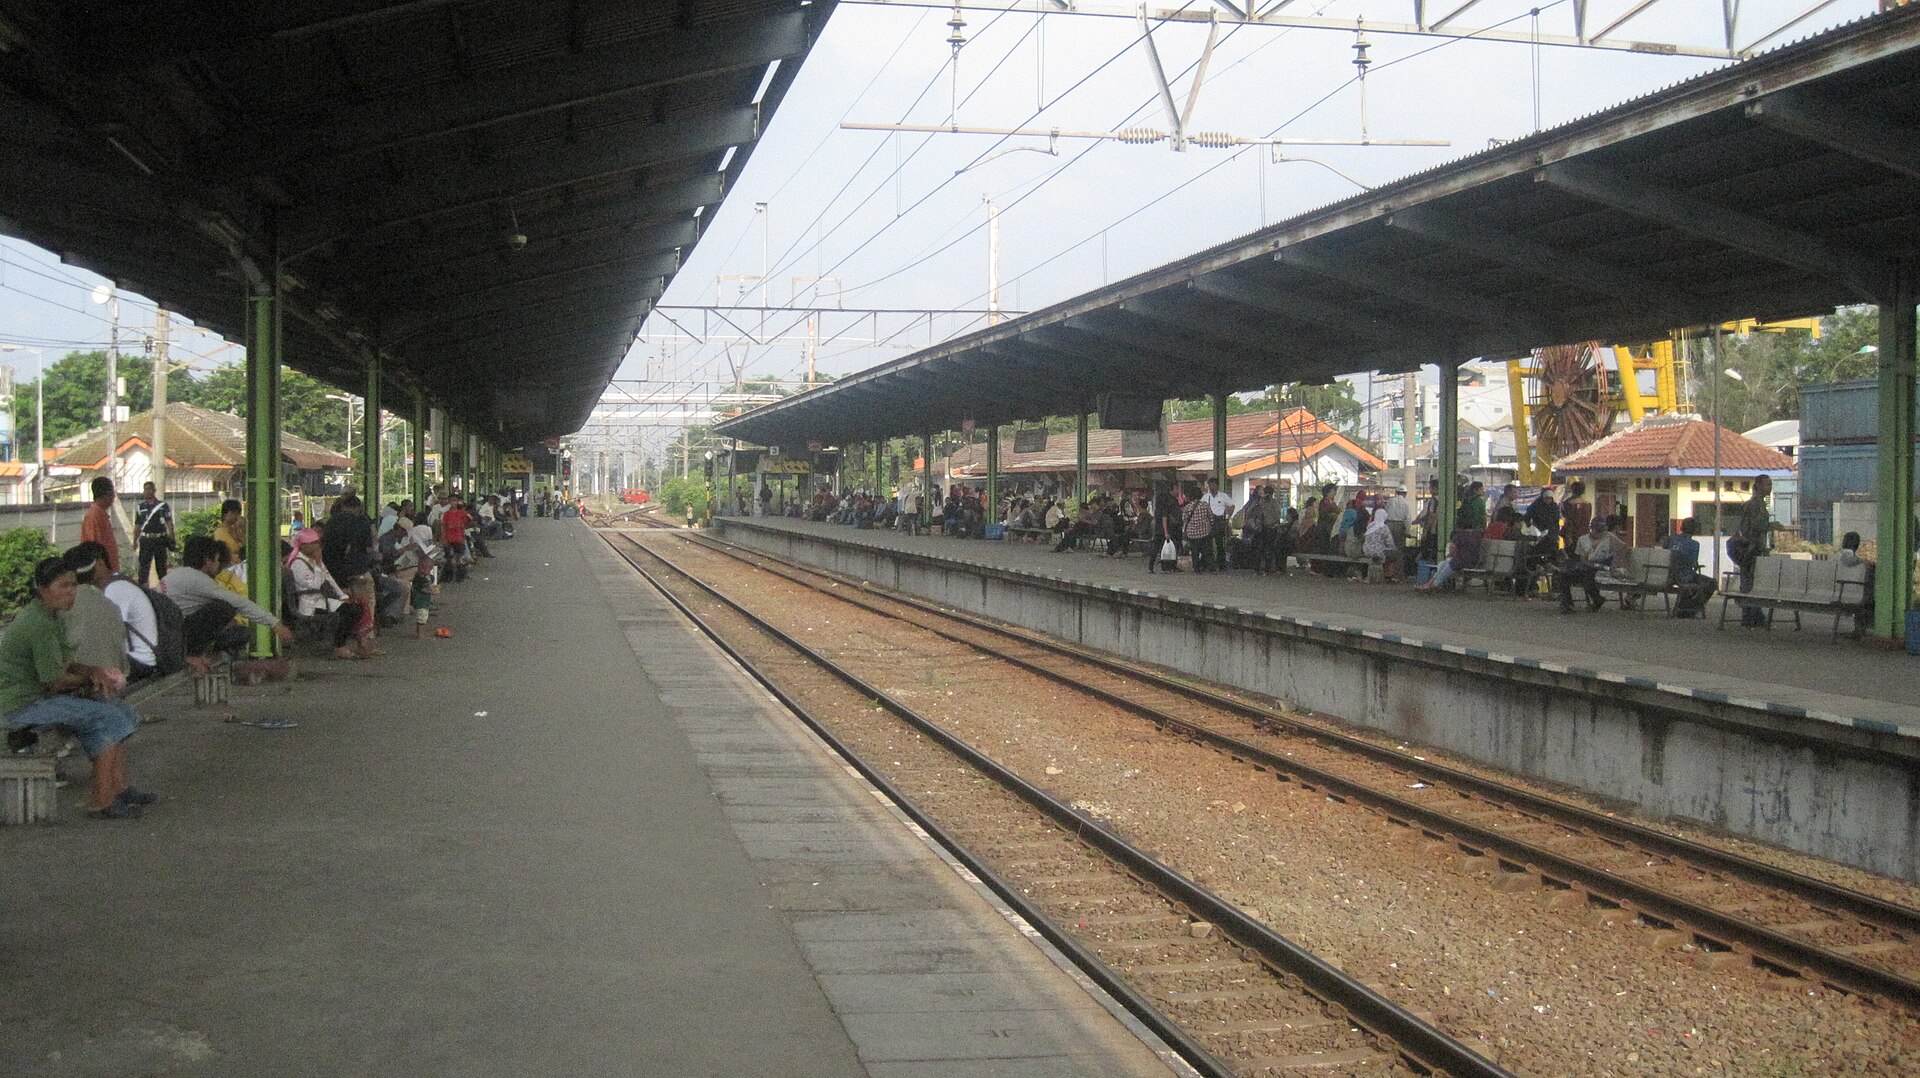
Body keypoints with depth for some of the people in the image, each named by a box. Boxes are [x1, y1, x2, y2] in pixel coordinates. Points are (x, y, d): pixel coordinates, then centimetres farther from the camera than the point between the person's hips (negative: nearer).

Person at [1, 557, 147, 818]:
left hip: (40, 696, 10)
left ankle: (119, 787, 7)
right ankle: (100, 802, -16)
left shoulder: (50, 614, 11)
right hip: (24, 704, -10)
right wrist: (89, 677, -3)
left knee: (121, 711, 5)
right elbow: (54, 681, -21)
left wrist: (93, 671, -2)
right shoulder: (39, 623, -22)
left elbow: (63, 662, 17)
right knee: (109, 719, -19)